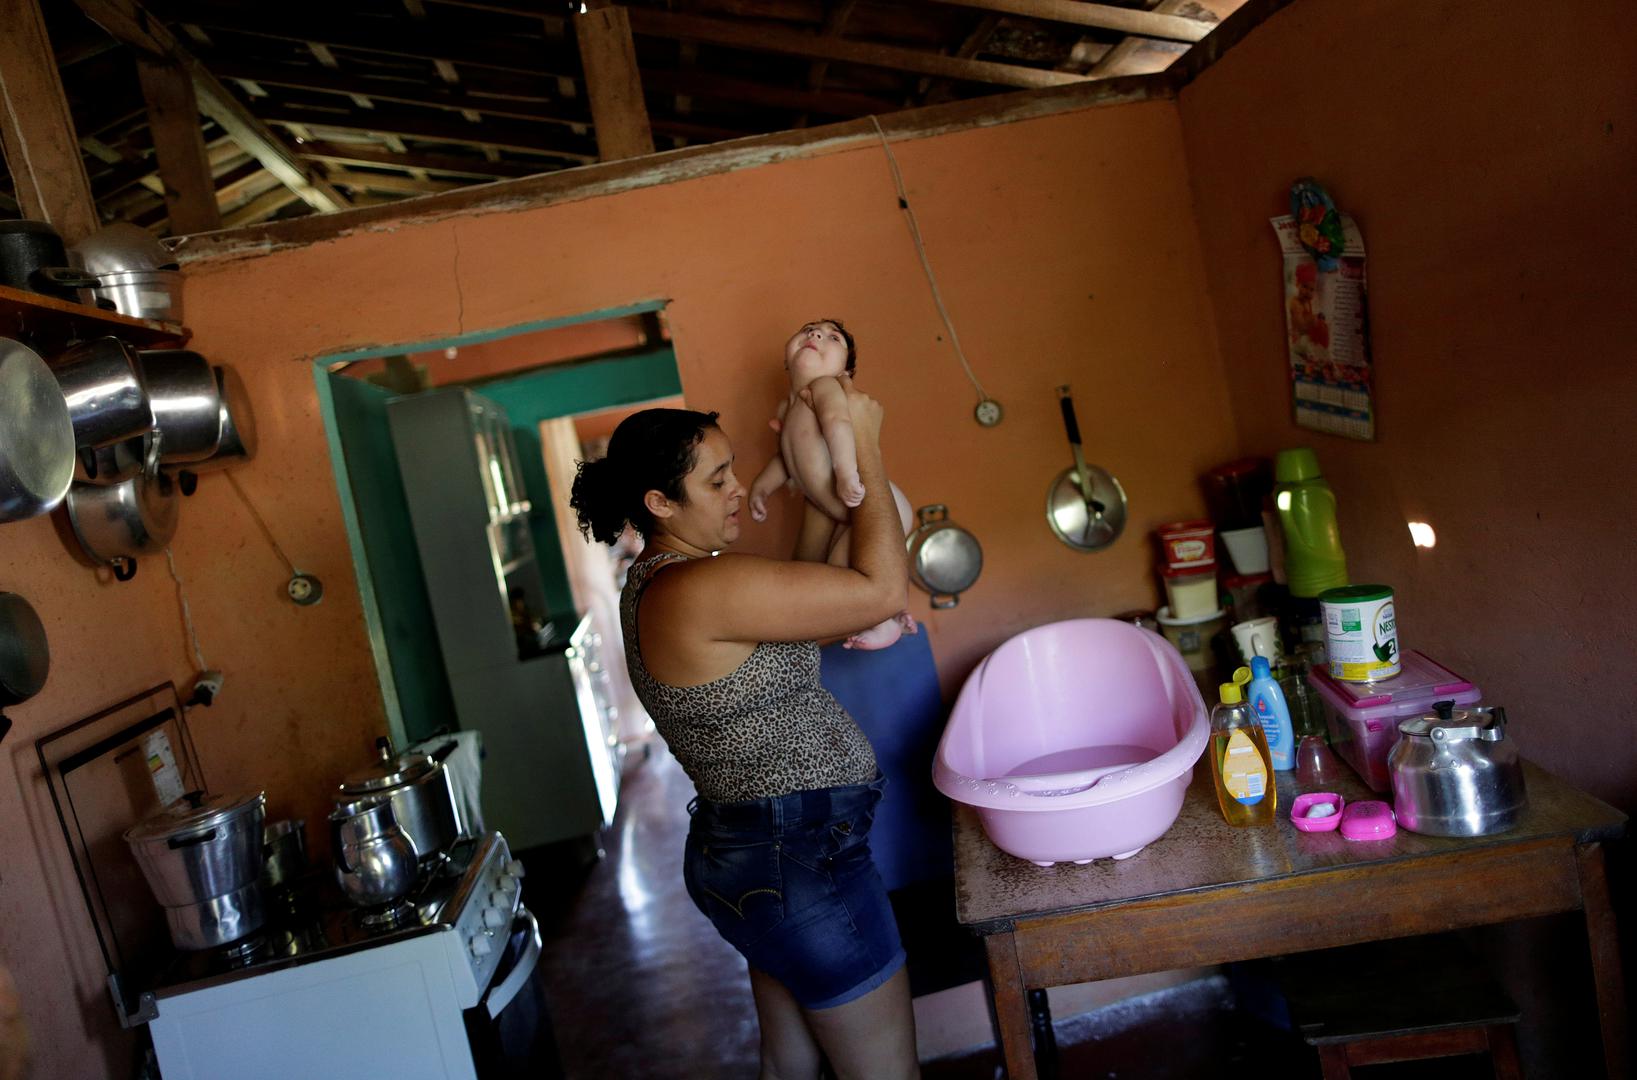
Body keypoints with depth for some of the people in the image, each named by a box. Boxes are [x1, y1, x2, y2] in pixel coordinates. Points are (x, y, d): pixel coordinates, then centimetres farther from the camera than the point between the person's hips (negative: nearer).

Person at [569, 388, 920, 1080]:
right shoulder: (701, 588, -24)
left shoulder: (654, 583, 8)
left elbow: (796, 599, 16)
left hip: (757, 854, 10)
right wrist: (867, 447, -15)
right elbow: (882, 589, -25)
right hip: (799, 863, -10)